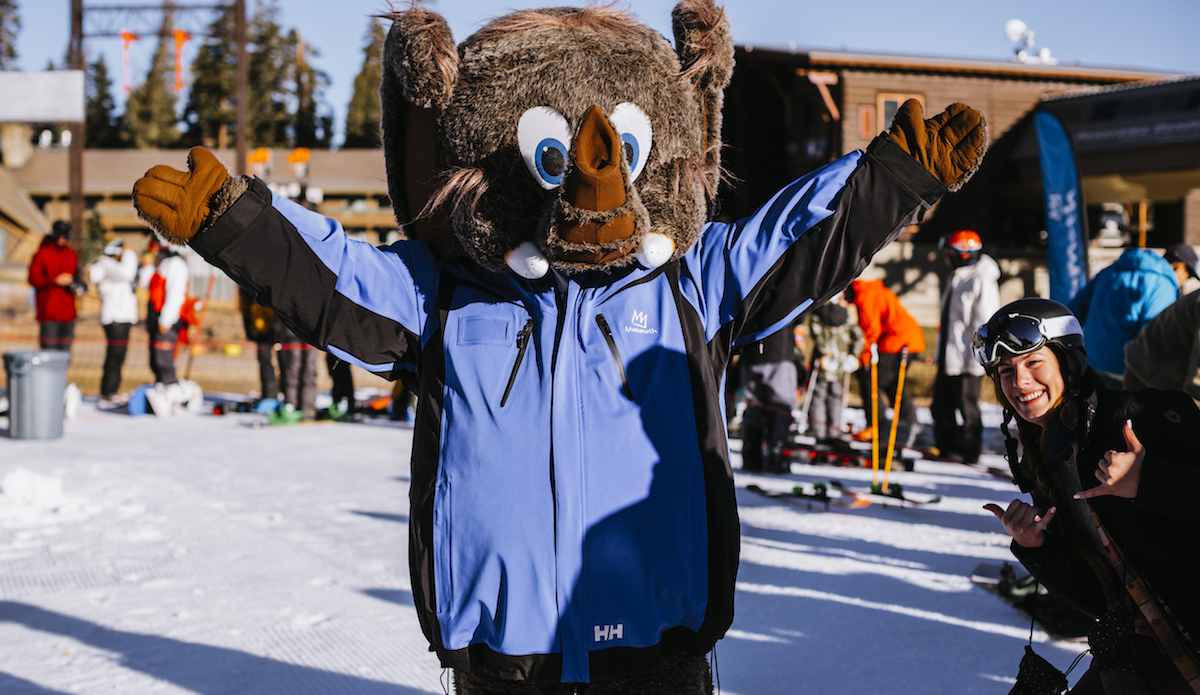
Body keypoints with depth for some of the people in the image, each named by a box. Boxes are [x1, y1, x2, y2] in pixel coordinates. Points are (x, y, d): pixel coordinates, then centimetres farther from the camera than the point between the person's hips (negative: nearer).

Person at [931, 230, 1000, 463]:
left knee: (966, 406, -1)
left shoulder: (982, 281, -15)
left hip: (966, 358, -9)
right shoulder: (957, 278, 14)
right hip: (948, 356, 9)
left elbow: (984, 322, -17)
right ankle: (945, 448, 21)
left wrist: (974, 359, -20)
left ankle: (968, 452, 9)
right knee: (942, 403, 12)